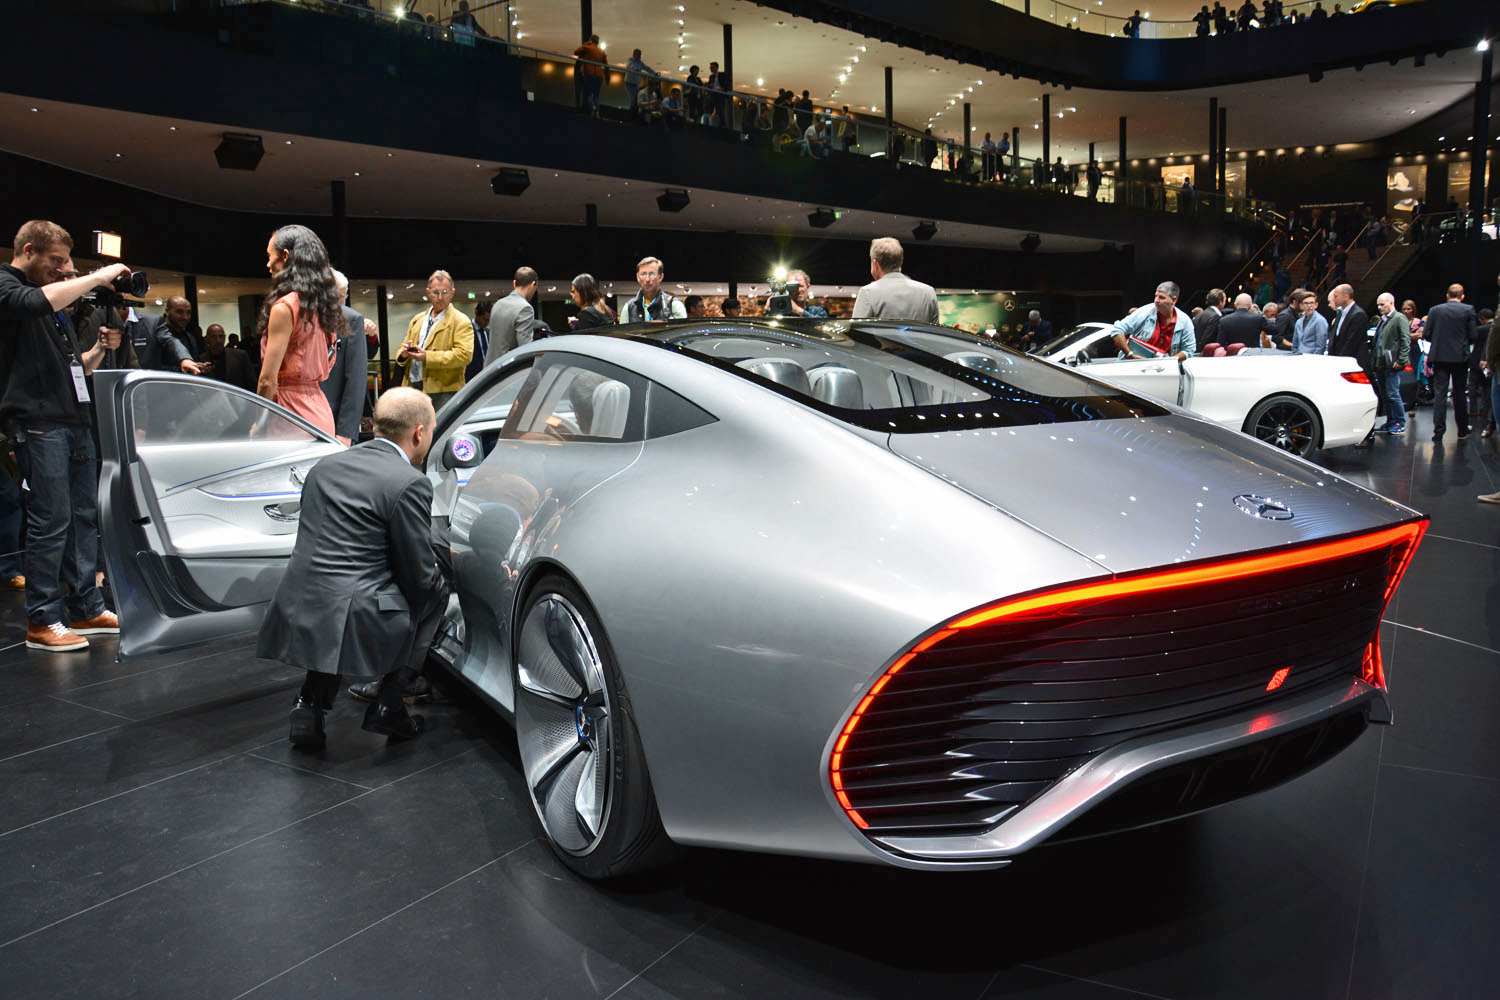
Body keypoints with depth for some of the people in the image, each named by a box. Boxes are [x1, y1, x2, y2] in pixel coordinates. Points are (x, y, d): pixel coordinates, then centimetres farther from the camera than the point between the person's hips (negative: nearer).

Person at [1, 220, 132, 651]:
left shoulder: (53, 304, 24)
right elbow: (38, 302, -26)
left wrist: (100, 349, 7)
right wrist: (98, 277, -17)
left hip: (75, 421, 9)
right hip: (37, 423, -9)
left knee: (85, 517, 9)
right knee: (52, 522, -9)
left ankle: (86, 610, 16)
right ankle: (42, 622, -1)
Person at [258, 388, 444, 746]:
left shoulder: (326, 466, 14)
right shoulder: (410, 484, -9)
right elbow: (420, 578, -6)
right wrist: (433, 571, 19)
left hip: (295, 618, 7)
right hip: (354, 628, -7)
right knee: (436, 589, 17)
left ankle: (310, 703, 23)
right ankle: (388, 705, 14)